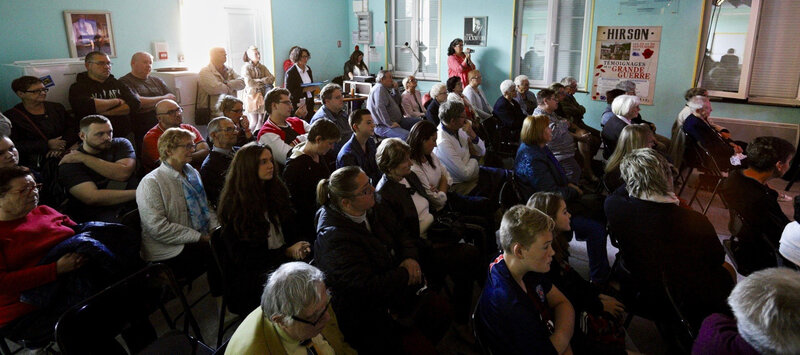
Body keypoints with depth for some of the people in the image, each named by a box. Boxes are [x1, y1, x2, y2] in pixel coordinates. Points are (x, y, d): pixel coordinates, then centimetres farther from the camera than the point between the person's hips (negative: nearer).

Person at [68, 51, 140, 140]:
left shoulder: (117, 83, 18)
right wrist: (117, 101, -3)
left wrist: (108, 112, -9)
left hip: (125, 136, 4)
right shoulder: (78, 87, 6)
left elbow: (135, 103, 3)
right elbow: (87, 107, -15)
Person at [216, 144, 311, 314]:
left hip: (285, 259, 6)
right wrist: (287, 252, -13)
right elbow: (241, 257, -7)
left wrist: (298, 246, -8)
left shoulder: (277, 190, 12)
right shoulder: (233, 205, -6)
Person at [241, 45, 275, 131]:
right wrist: (263, 81, -6)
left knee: (261, 120, -1)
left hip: (263, 95, 4)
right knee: (254, 121, -4)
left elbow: (272, 78, 2)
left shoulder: (262, 67, 13)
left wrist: (259, 81, -12)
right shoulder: (246, 67, -2)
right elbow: (249, 83, -14)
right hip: (252, 95, -4)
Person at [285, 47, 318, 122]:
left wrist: (314, 87, 1)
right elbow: (289, 91, -14)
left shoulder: (308, 69, 10)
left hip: (309, 102, 6)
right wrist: (305, 89, -20)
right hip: (298, 104, -6)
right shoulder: (290, 73, -10)